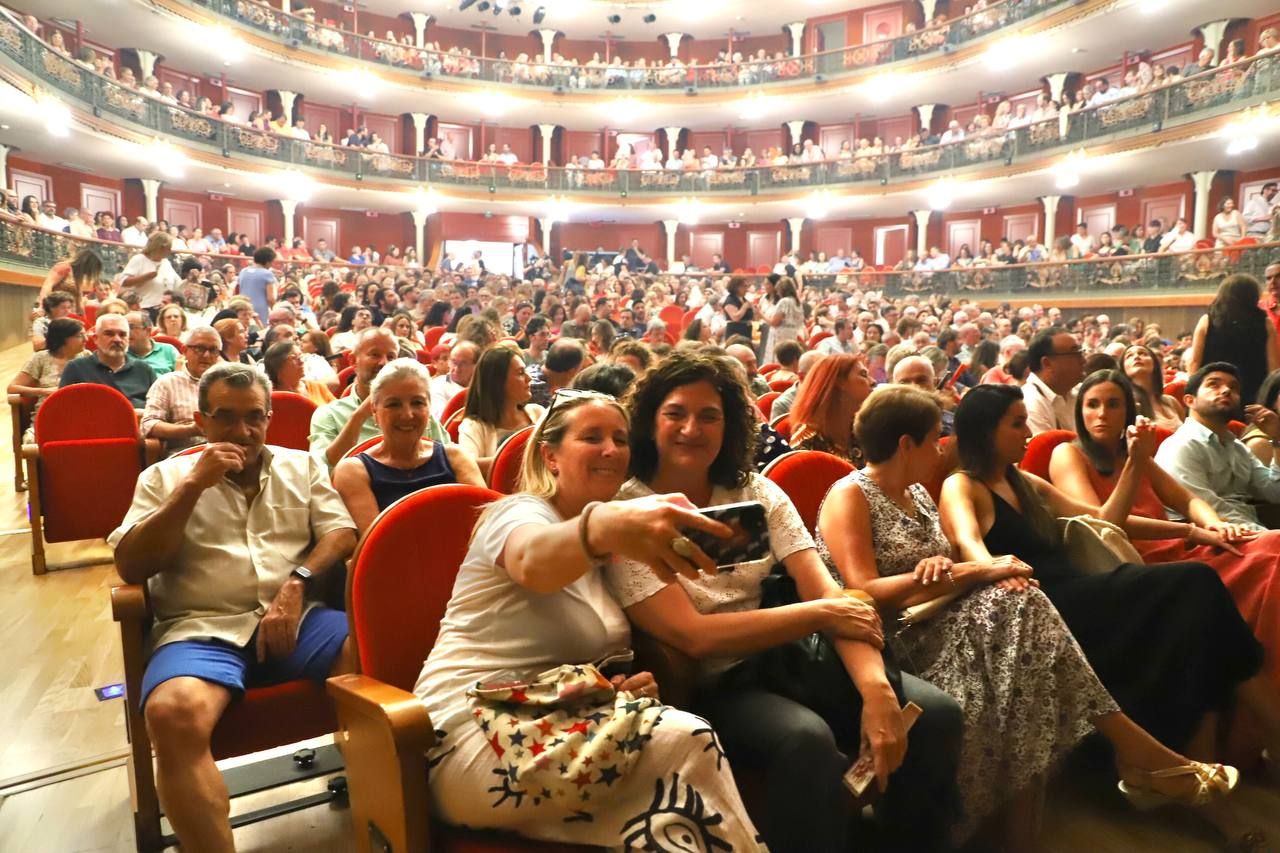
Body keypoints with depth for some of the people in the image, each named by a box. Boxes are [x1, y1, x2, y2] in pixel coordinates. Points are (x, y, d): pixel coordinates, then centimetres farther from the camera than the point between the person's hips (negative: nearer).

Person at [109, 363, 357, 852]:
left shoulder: (303, 465, 18)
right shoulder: (164, 476, 14)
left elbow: (341, 534, 8)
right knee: (174, 713, -36)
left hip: (297, 619, 1)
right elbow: (130, 567, 3)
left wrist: (298, 582, -11)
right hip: (203, 629, -1)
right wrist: (193, 486, -6)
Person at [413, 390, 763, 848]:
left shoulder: (603, 556, 15)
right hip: (476, 740, -6)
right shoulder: (521, 513, -8)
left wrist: (630, 683, -2)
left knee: (682, 740, -24)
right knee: (685, 741, -26)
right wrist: (603, 525, -57)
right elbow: (531, 562, -34)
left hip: (546, 730, 7)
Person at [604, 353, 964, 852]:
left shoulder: (758, 494, 5)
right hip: (710, 685, -5)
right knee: (806, 739, -34)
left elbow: (827, 592, -5)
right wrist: (820, 614, -13)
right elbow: (692, 636, -18)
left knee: (935, 714, -13)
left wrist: (876, 688, -22)